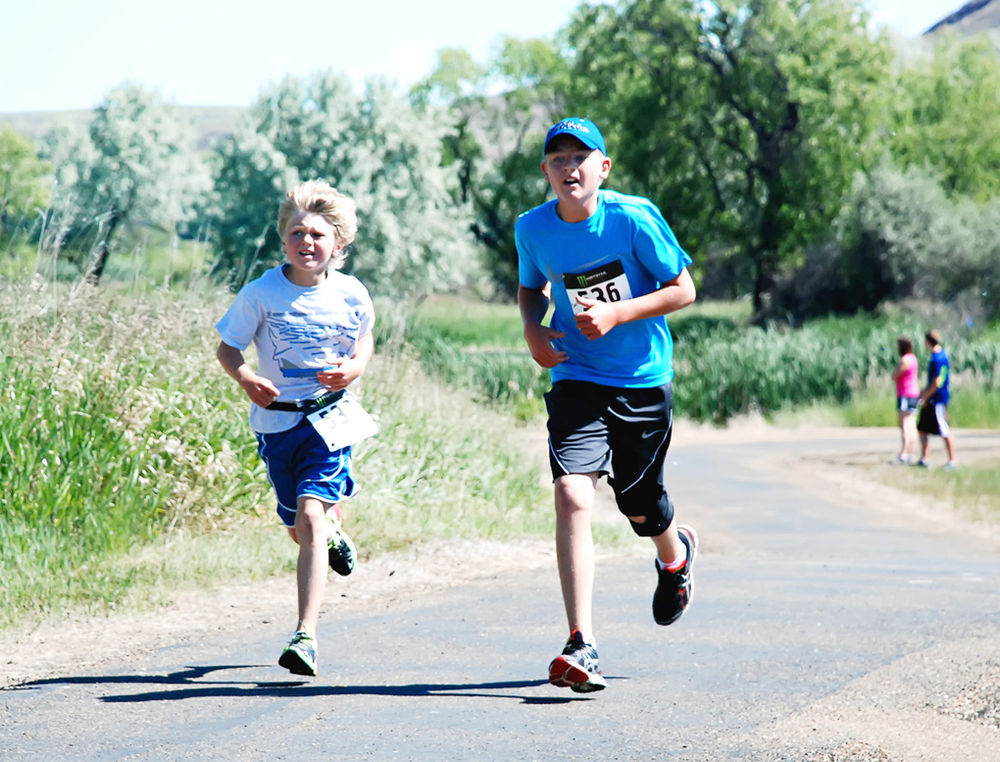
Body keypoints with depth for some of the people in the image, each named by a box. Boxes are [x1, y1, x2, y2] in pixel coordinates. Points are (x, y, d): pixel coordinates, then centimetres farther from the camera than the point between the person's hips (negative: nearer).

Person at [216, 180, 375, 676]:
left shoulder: (352, 295, -5)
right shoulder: (261, 293, -8)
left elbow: (364, 342, 13)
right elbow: (227, 348, -1)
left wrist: (352, 370, -10)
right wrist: (245, 378, -23)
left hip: (329, 417, -2)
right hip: (276, 419, 2)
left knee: (311, 516, -20)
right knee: (299, 530, 15)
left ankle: (306, 636, -21)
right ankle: (334, 533, 56)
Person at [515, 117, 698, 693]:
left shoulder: (634, 218, -15)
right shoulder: (533, 228, -4)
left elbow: (684, 289, -8)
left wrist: (616, 313, -21)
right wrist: (533, 328, -4)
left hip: (643, 382, -1)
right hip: (576, 380, 1)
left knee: (639, 504, 12)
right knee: (573, 496, -19)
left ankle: (675, 553, 53)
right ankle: (583, 647, -22)